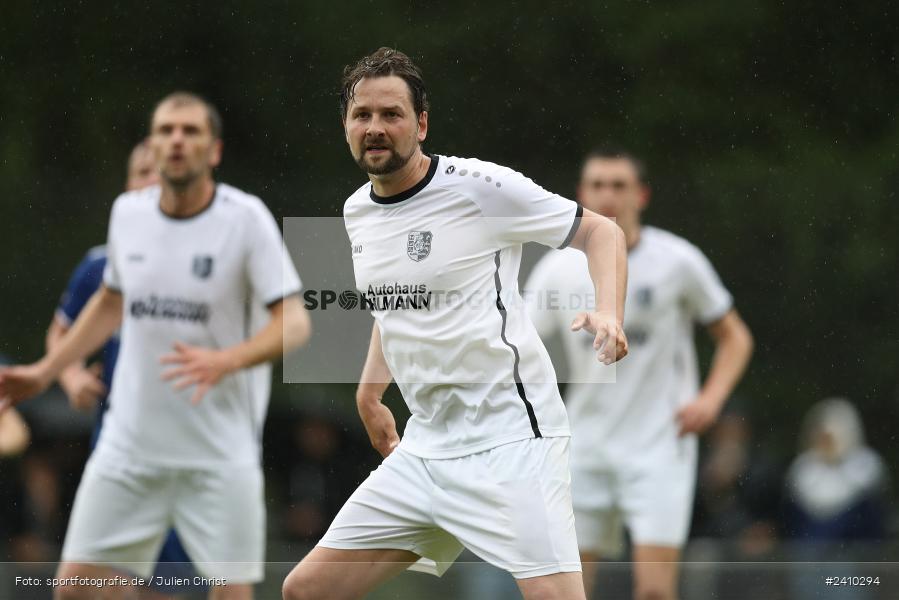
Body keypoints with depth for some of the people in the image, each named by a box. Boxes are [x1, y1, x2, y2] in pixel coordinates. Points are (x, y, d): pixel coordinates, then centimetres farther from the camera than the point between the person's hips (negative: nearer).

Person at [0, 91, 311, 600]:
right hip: (129, 441, 4)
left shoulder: (246, 218, -9)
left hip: (221, 452, -4)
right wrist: (45, 372, 19)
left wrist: (225, 361, -31)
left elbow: (294, 323, -14)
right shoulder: (128, 213, 4)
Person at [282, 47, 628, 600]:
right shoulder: (357, 212, 11)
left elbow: (601, 231, -4)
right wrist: (370, 394, 26)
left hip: (509, 443, -7)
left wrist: (609, 315, -21)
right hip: (424, 447, 7)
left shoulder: (480, 186, -11)